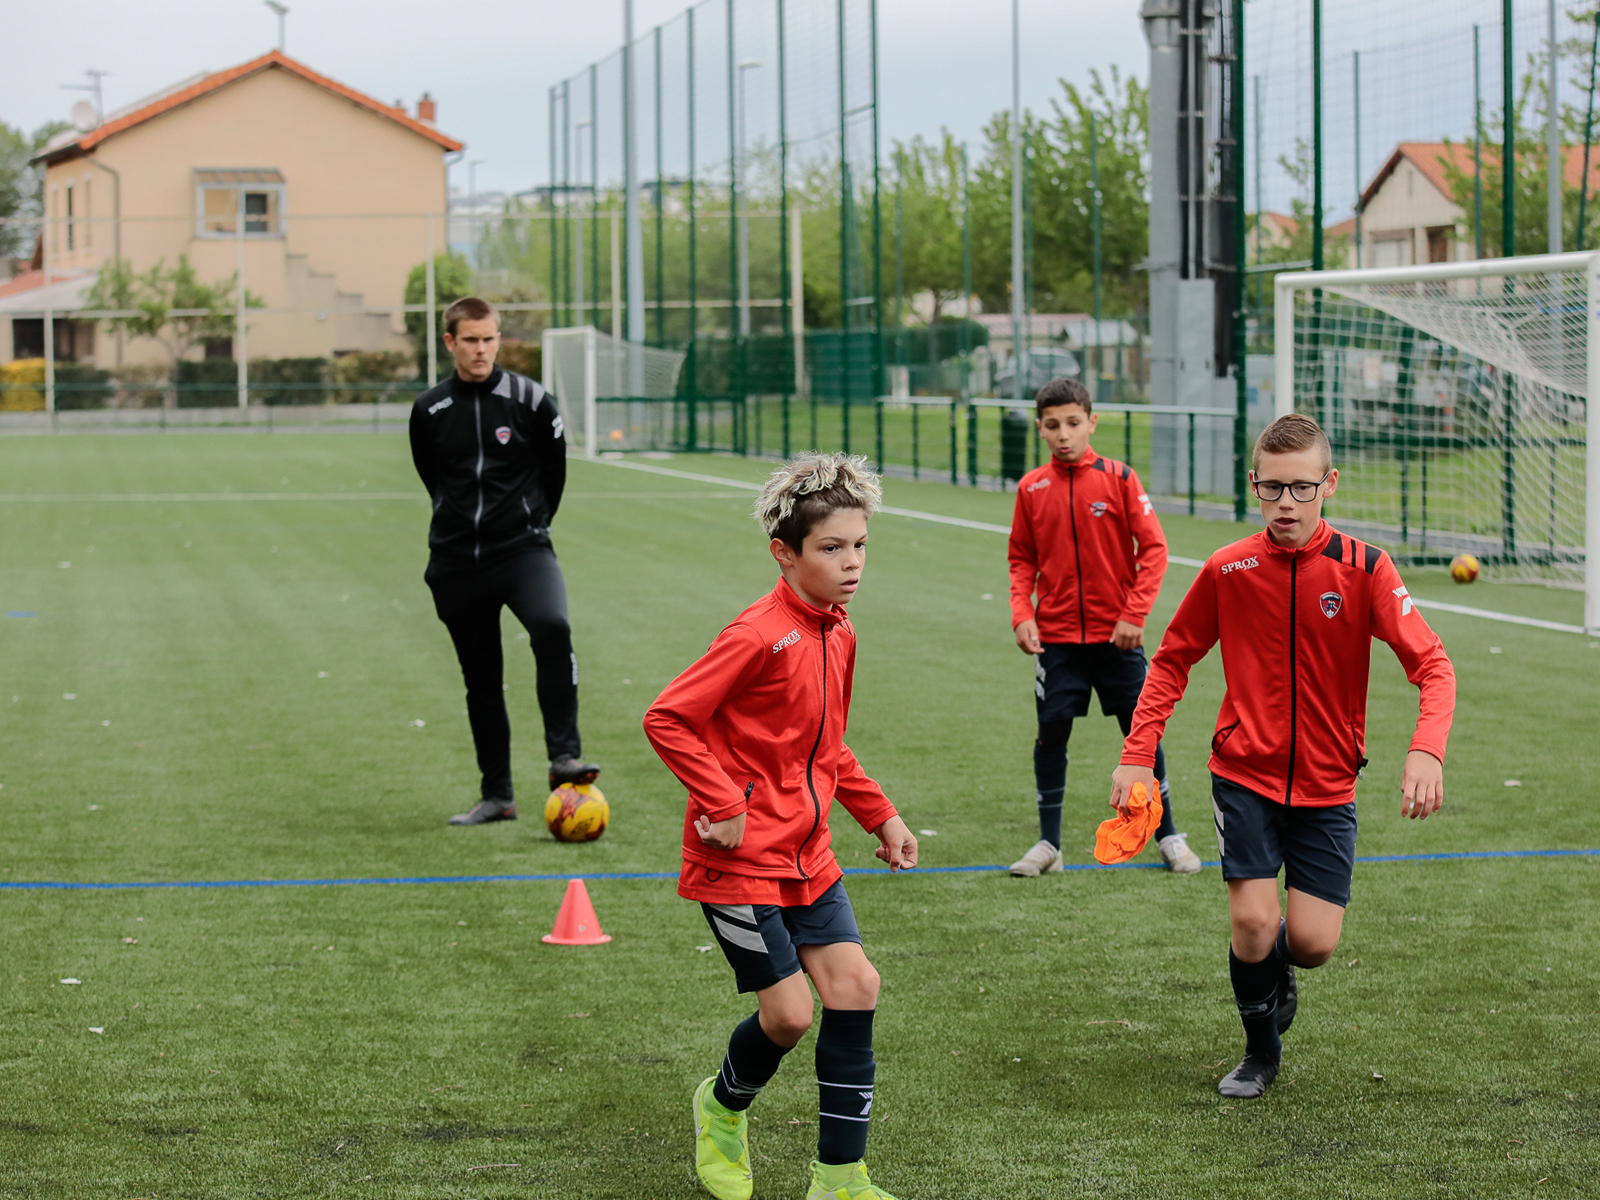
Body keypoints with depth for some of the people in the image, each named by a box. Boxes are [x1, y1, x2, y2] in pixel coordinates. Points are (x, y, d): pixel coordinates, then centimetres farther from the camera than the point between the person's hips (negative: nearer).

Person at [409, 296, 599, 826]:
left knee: (552, 625, -31)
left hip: (523, 549, -3)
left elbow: (554, 472, 10)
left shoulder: (530, 400, -2)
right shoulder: (429, 410, 4)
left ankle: (564, 756, -26)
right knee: (481, 679, 8)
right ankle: (497, 796, 17)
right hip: (456, 563, 3)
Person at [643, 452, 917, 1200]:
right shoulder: (759, 636, -20)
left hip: (806, 855, 8)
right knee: (788, 1012, -5)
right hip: (739, 860, -8)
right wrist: (726, 807, -22)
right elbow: (666, 720, -20)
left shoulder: (838, 636, 7)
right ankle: (723, 1108, 28)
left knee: (855, 986, -2)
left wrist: (880, 816, 15)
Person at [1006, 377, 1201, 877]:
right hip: (1056, 635, 1)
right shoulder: (1031, 488, 1)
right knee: (1051, 730, 1)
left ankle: (1168, 836, 18)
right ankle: (1048, 844, 12)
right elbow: (1022, 560, 9)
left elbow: (1153, 547, -5)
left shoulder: (1119, 478, -6)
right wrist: (1022, 614, -5)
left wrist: (1135, 613, -12)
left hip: (1115, 634, -1)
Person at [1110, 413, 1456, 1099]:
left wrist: (1426, 751, -32)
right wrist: (1137, 756, -2)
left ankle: (1278, 972, 32)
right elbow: (1171, 661, 8)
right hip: (1245, 775, 0)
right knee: (1253, 923, -13)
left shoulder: (1363, 568, -9)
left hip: (1327, 785, 0)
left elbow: (1432, 664, -14)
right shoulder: (1227, 571, -5)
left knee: (1313, 942, -7)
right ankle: (1261, 1051, 15)